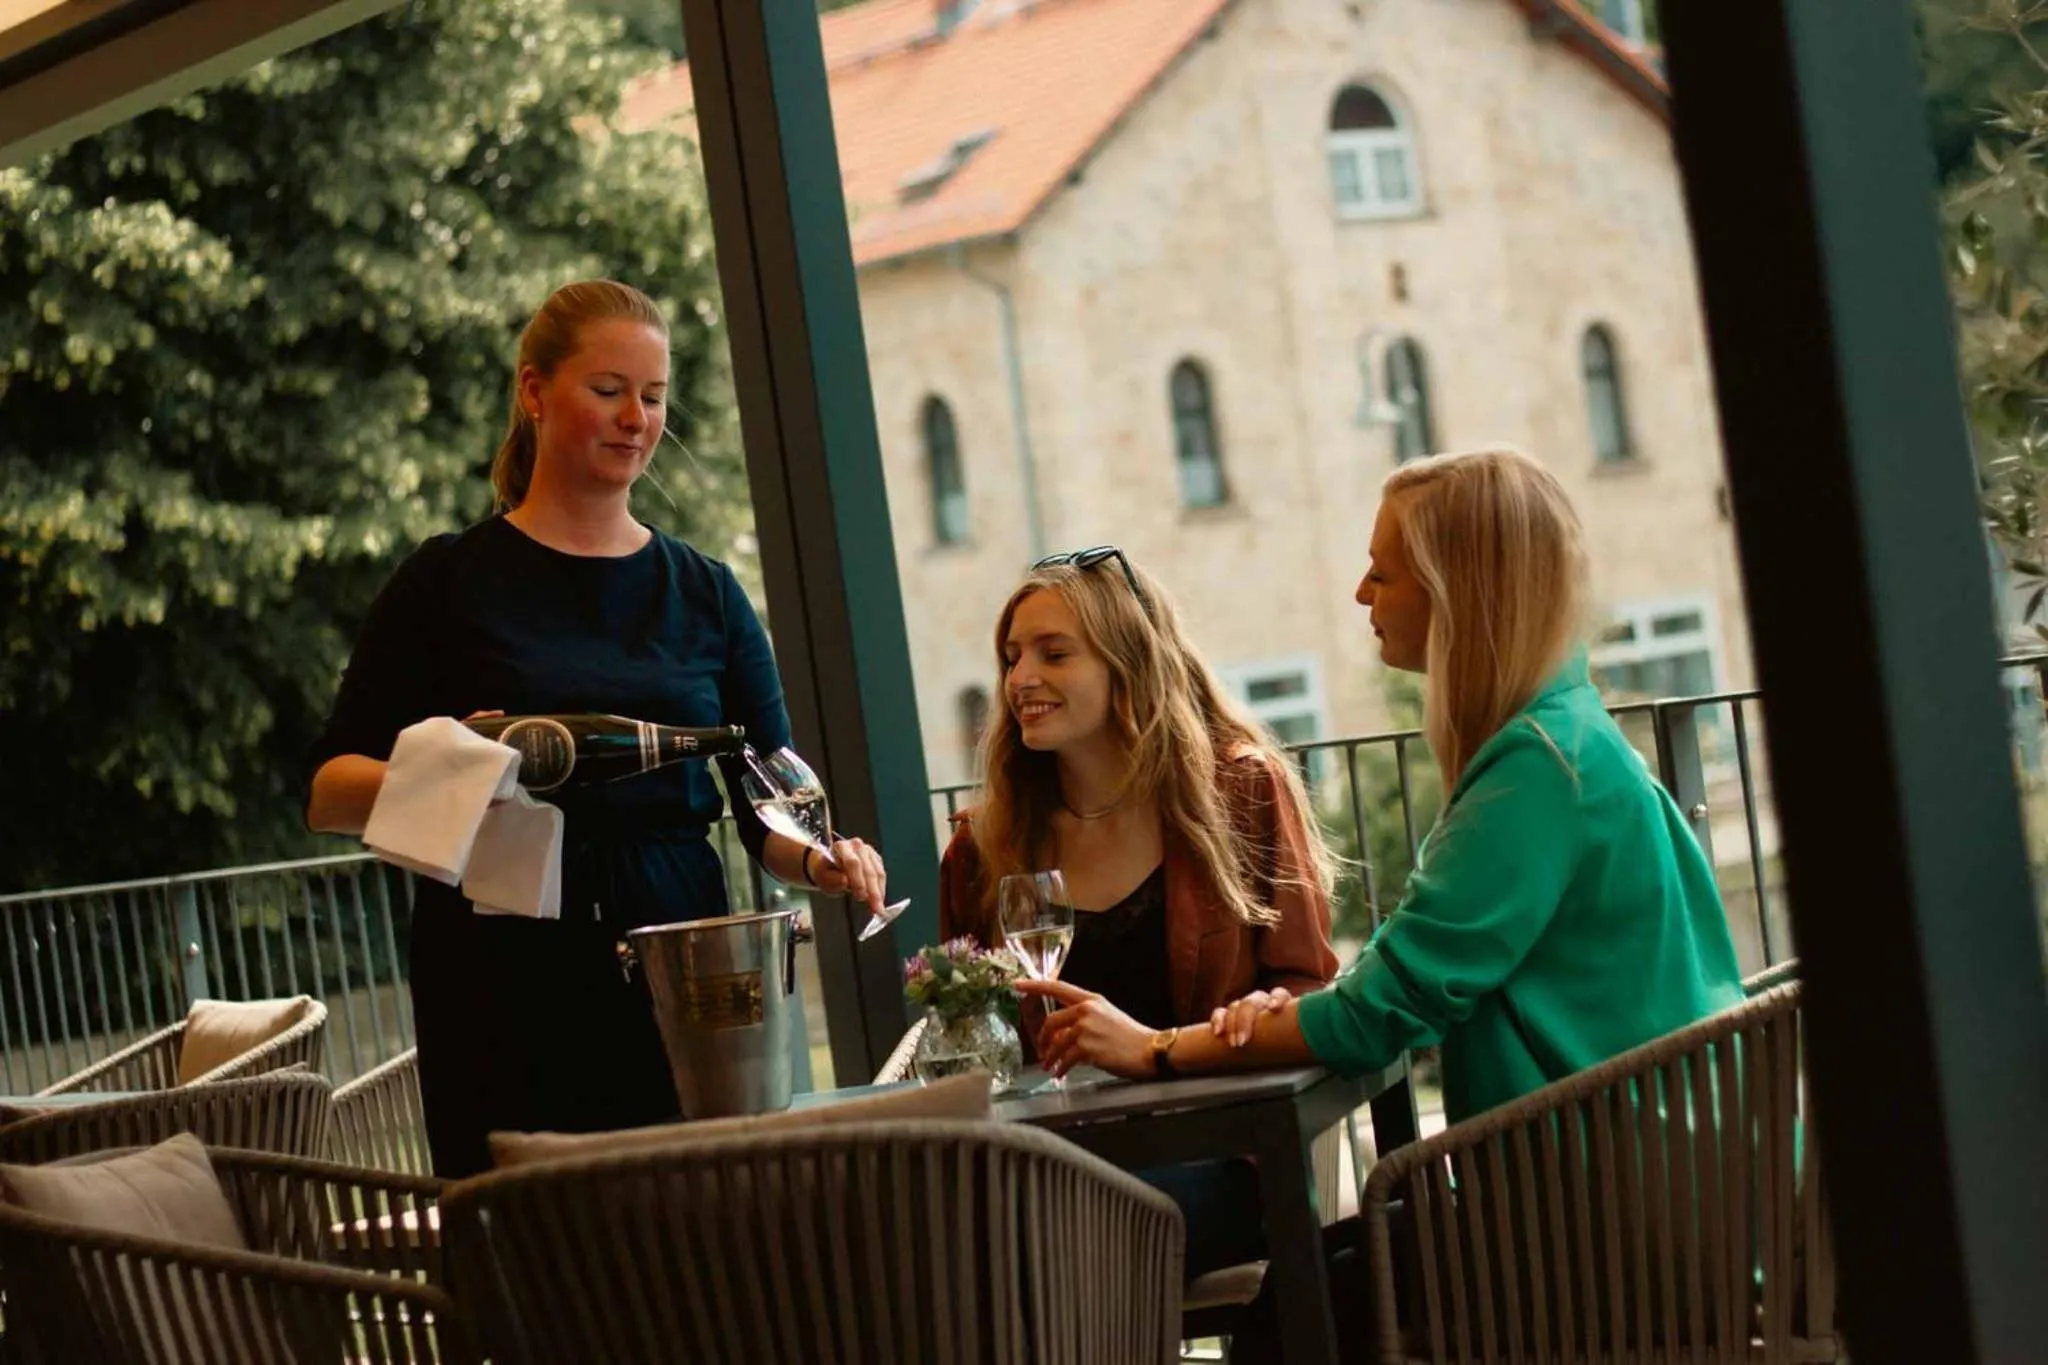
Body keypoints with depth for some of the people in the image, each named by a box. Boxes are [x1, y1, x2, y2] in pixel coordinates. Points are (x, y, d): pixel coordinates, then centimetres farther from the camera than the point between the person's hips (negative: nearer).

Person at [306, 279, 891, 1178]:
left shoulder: (706, 593, 13)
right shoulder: (452, 581, 4)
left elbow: (769, 810, 9)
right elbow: (329, 795, -1)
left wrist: (819, 860, -12)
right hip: (508, 983, -2)